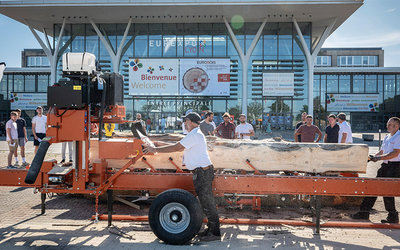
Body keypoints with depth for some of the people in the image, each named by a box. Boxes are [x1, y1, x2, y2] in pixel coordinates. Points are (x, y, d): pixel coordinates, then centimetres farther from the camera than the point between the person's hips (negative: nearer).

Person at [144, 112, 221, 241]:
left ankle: (215, 233, 6)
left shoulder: (194, 134, -16)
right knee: (206, 201, 15)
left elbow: (176, 148, -18)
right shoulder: (196, 133, 19)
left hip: (202, 172, -11)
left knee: (207, 202, -3)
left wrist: (155, 149, -12)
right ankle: (211, 229, 25)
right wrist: (159, 146, 23)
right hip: (202, 171, 11)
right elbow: (180, 147, 23)